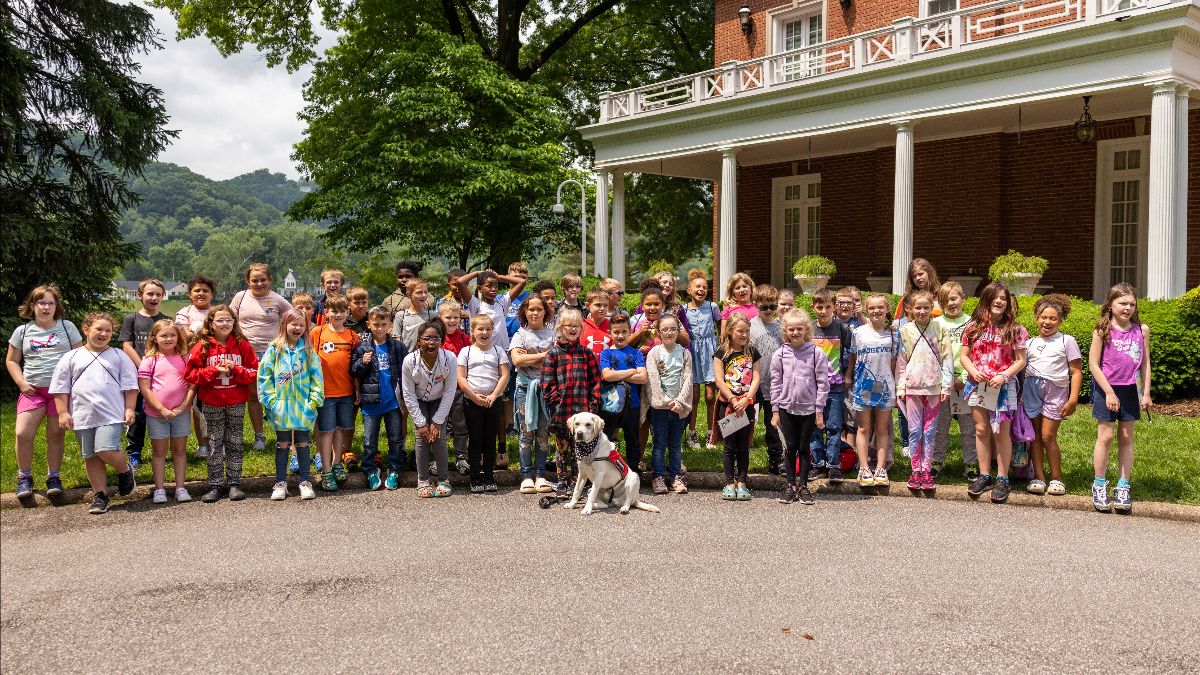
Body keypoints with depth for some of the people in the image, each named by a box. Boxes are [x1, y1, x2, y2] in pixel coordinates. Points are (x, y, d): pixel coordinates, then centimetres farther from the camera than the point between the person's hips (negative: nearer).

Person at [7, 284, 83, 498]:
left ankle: (54, 477, 16)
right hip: (33, 390, 1)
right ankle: (24, 477, 9)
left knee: (56, 434, 1)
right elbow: (11, 361, 15)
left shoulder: (67, 327, 5)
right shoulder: (22, 331, 8)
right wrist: (21, 382, 0)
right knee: (23, 434, -9)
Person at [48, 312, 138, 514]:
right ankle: (100, 496, 17)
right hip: (83, 416, 3)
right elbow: (60, 387, 8)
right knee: (90, 458, 7)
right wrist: (62, 412, 2)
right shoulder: (71, 357, 7)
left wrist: (129, 409, -1)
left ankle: (125, 470, 11)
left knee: (106, 451, -19)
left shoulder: (118, 356, 6)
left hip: (111, 414, -3)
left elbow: (130, 385, 6)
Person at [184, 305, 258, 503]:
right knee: (214, 444, 6)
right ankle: (214, 485, 12)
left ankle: (235, 483, 16)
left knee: (234, 443, 9)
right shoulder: (203, 346, -4)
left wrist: (235, 369, -16)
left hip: (237, 403, 1)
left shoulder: (242, 344, -1)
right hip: (212, 403, -1)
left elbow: (255, 371, -2)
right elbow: (190, 373, -8)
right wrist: (214, 371, -17)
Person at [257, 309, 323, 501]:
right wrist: (270, 399, -8)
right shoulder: (274, 349, -1)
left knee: (302, 443, 9)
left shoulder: (308, 350, 2)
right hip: (281, 405, 0)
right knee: (282, 444, 10)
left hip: (303, 405, 0)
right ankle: (280, 483, 18)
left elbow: (317, 376, 0)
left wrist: (314, 400, -8)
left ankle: (305, 482, 17)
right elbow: (264, 375, -2)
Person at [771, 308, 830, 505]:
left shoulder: (816, 353, -5)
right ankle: (791, 485, 15)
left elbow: (823, 383, -3)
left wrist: (819, 410, -4)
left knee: (804, 448, 7)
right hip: (786, 407, 1)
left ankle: (803, 485, 16)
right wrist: (775, 410, 2)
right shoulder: (780, 354, 0)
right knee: (790, 448, 7)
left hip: (808, 408, -1)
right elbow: (776, 383, 4)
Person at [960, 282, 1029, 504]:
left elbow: (1020, 361, -1)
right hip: (977, 384, 3)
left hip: (1003, 385, -2)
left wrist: (1004, 376, -15)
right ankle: (984, 476, 17)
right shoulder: (974, 327, 5)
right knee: (981, 430, 7)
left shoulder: (1014, 330, -1)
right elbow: (964, 355, 7)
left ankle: (1002, 479, 8)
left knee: (1001, 432, 0)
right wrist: (973, 371, -11)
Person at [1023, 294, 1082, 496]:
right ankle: (1038, 477, 10)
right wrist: (1020, 394, 4)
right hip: (1032, 389, 4)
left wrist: (1073, 399, -9)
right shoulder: (1030, 343, 14)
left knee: (1048, 435, -9)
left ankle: (1056, 478, 4)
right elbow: (1023, 368, 15)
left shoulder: (1066, 341, 3)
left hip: (1055, 390, -4)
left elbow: (1076, 372, 0)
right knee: (1035, 435, 4)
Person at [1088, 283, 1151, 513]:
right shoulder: (1103, 330, -9)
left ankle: (1122, 487, 16)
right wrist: (1109, 392, -13)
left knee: (1126, 438, 8)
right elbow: (1093, 364, -9)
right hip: (1106, 389, -3)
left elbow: (1145, 363, 6)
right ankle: (1099, 486, 12)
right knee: (1105, 437, 0)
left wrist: (1146, 393, 3)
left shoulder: (1141, 330, 0)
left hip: (1130, 390, 3)